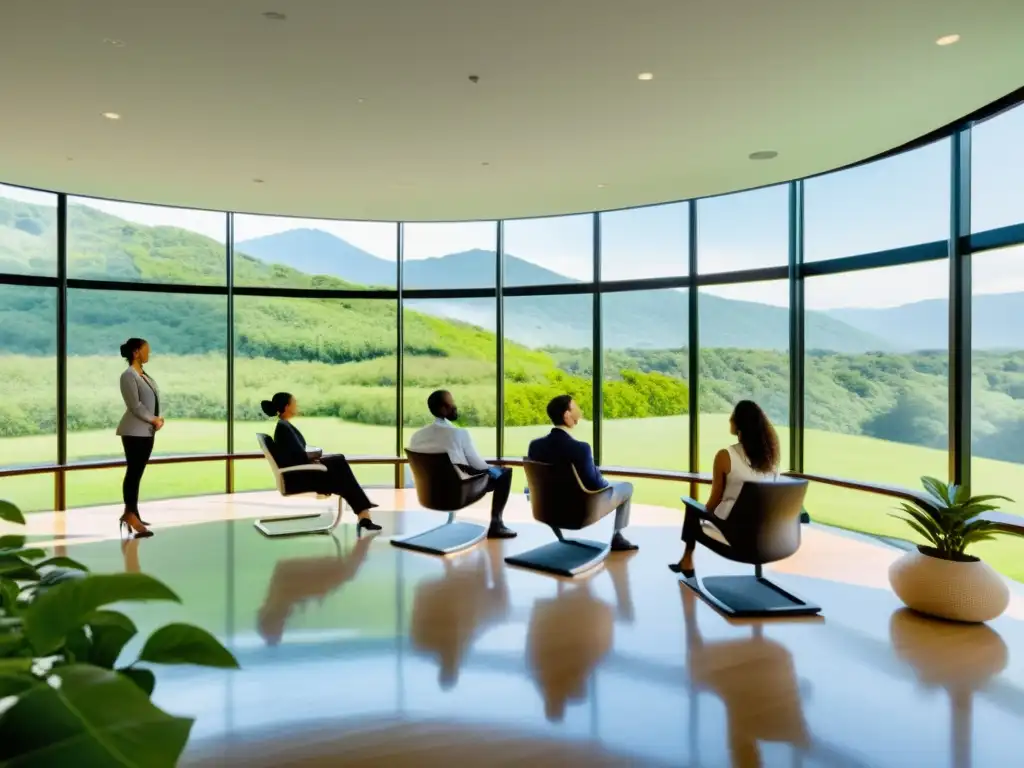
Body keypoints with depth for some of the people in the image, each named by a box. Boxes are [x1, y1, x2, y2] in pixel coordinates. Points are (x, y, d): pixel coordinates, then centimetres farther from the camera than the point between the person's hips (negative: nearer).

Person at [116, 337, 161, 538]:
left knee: (137, 473, 11)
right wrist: (154, 420, -10)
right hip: (134, 431, -8)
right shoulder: (128, 375, -10)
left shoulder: (144, 374, 15)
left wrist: (158, 419, 0)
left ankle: (130, 514, 17)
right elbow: (135, 405, -16)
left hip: (148, 430, 8)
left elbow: (153, 401, 15)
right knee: (133, 472, -6)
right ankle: (131, 515, -2)